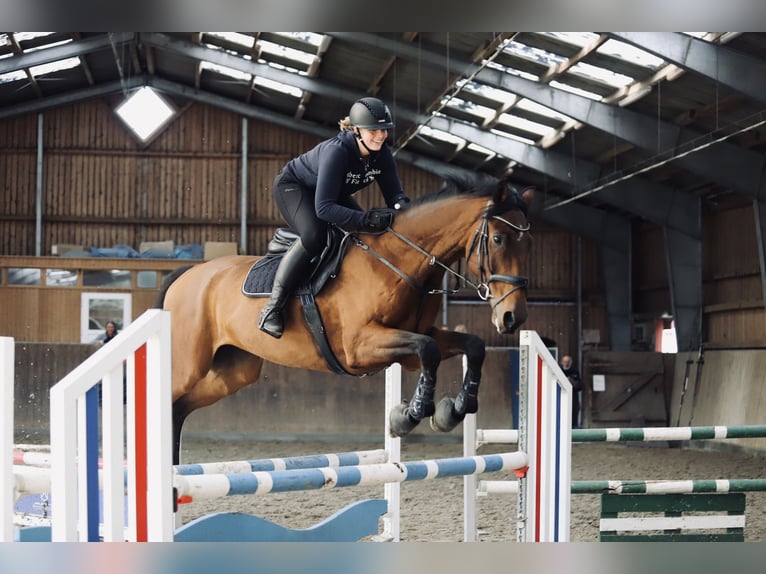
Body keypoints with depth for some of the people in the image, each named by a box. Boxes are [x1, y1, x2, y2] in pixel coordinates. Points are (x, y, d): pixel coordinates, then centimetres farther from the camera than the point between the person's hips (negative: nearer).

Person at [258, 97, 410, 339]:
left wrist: (401, 205, -39)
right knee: (314, 236, -32)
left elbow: (394, 193, -14)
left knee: (373, 237, -5)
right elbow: (324, 208, -44)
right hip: (292, 187, -8)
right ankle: (272, 308, -25)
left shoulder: (382, 154, -19)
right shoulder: (336, 151, -39)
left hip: (335, 192, 8)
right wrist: (367, 219, -53)